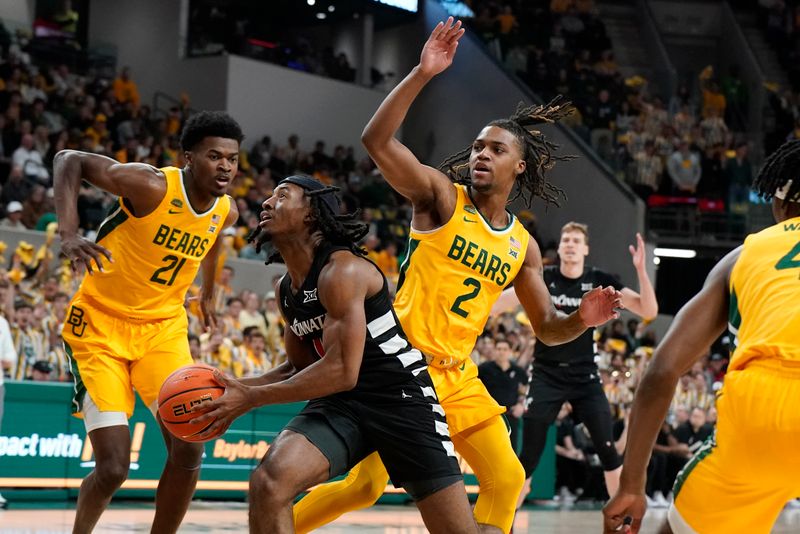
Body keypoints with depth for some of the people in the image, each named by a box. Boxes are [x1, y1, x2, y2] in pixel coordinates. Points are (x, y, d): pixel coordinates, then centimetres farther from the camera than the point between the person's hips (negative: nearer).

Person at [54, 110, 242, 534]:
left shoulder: (227, 211, -4)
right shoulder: (151, 186, -23)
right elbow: (69, 160, -15)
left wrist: (207, 293, 32)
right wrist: (68, 232, -29)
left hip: (163, 327, 6)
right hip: (100, 324, -5)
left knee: (188, 452, -6)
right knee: (113, 467, -12)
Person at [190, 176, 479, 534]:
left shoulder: (342, 270, -18)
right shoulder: (286, 289, 8)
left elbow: (342, 371, -24)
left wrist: (251, 398, -20)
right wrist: (239, 387, 1)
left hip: (401, 396, -6)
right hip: (342, 403, 6)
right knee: (269, 482, -21)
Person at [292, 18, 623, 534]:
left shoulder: (523, 245, 10)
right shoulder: (442, 196, -5)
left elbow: (547, 327, 15)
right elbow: (377, 140, -20)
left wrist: (581, 320, -8)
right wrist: (422, 74, -29)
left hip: (457, 375, 6)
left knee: (507, 478, 2)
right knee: (367, 485, -8)